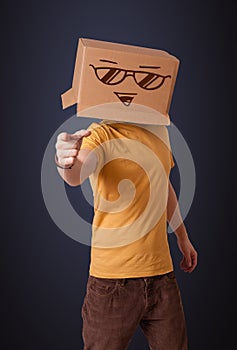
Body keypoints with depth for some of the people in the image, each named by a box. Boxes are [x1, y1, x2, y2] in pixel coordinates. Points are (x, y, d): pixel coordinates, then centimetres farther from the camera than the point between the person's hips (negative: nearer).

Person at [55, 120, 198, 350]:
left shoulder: (159, 130, 10)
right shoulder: (101, 133, -10)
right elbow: (76, 174, -31)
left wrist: (182, 237, 29)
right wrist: (66, 164, -55)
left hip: (162, 271, 6)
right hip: (112, 279, -5)